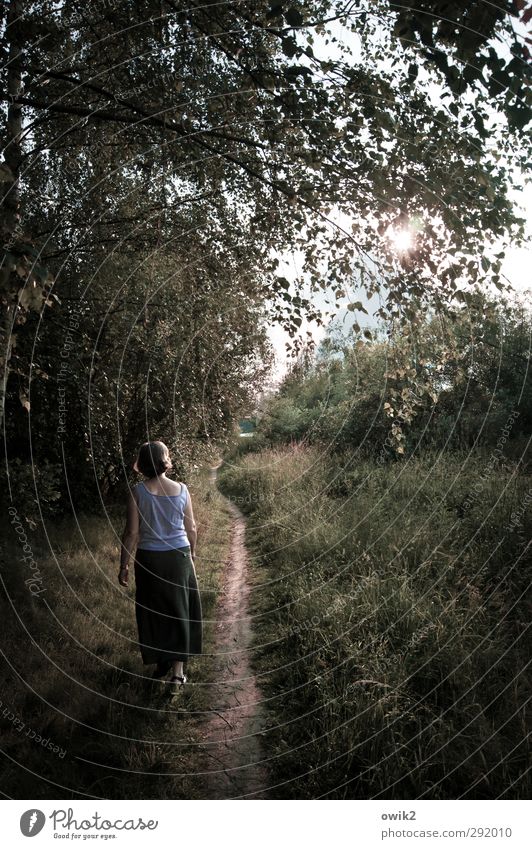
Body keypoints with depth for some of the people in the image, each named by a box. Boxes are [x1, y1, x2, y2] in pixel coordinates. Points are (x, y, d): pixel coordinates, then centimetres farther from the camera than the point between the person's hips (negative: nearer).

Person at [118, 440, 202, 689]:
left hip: (149, 559, -1)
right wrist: (192, 552, 18)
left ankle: (161, 661, 30)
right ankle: (177, 670, 15)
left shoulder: (137, 492, -12)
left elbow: (131, 532, -11)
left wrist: (123, 565, 0)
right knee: (178, 611, 13)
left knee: (153, 611, 16)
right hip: (179, 556, 1)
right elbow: (191, 528, 1)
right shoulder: (181, 490, -6)